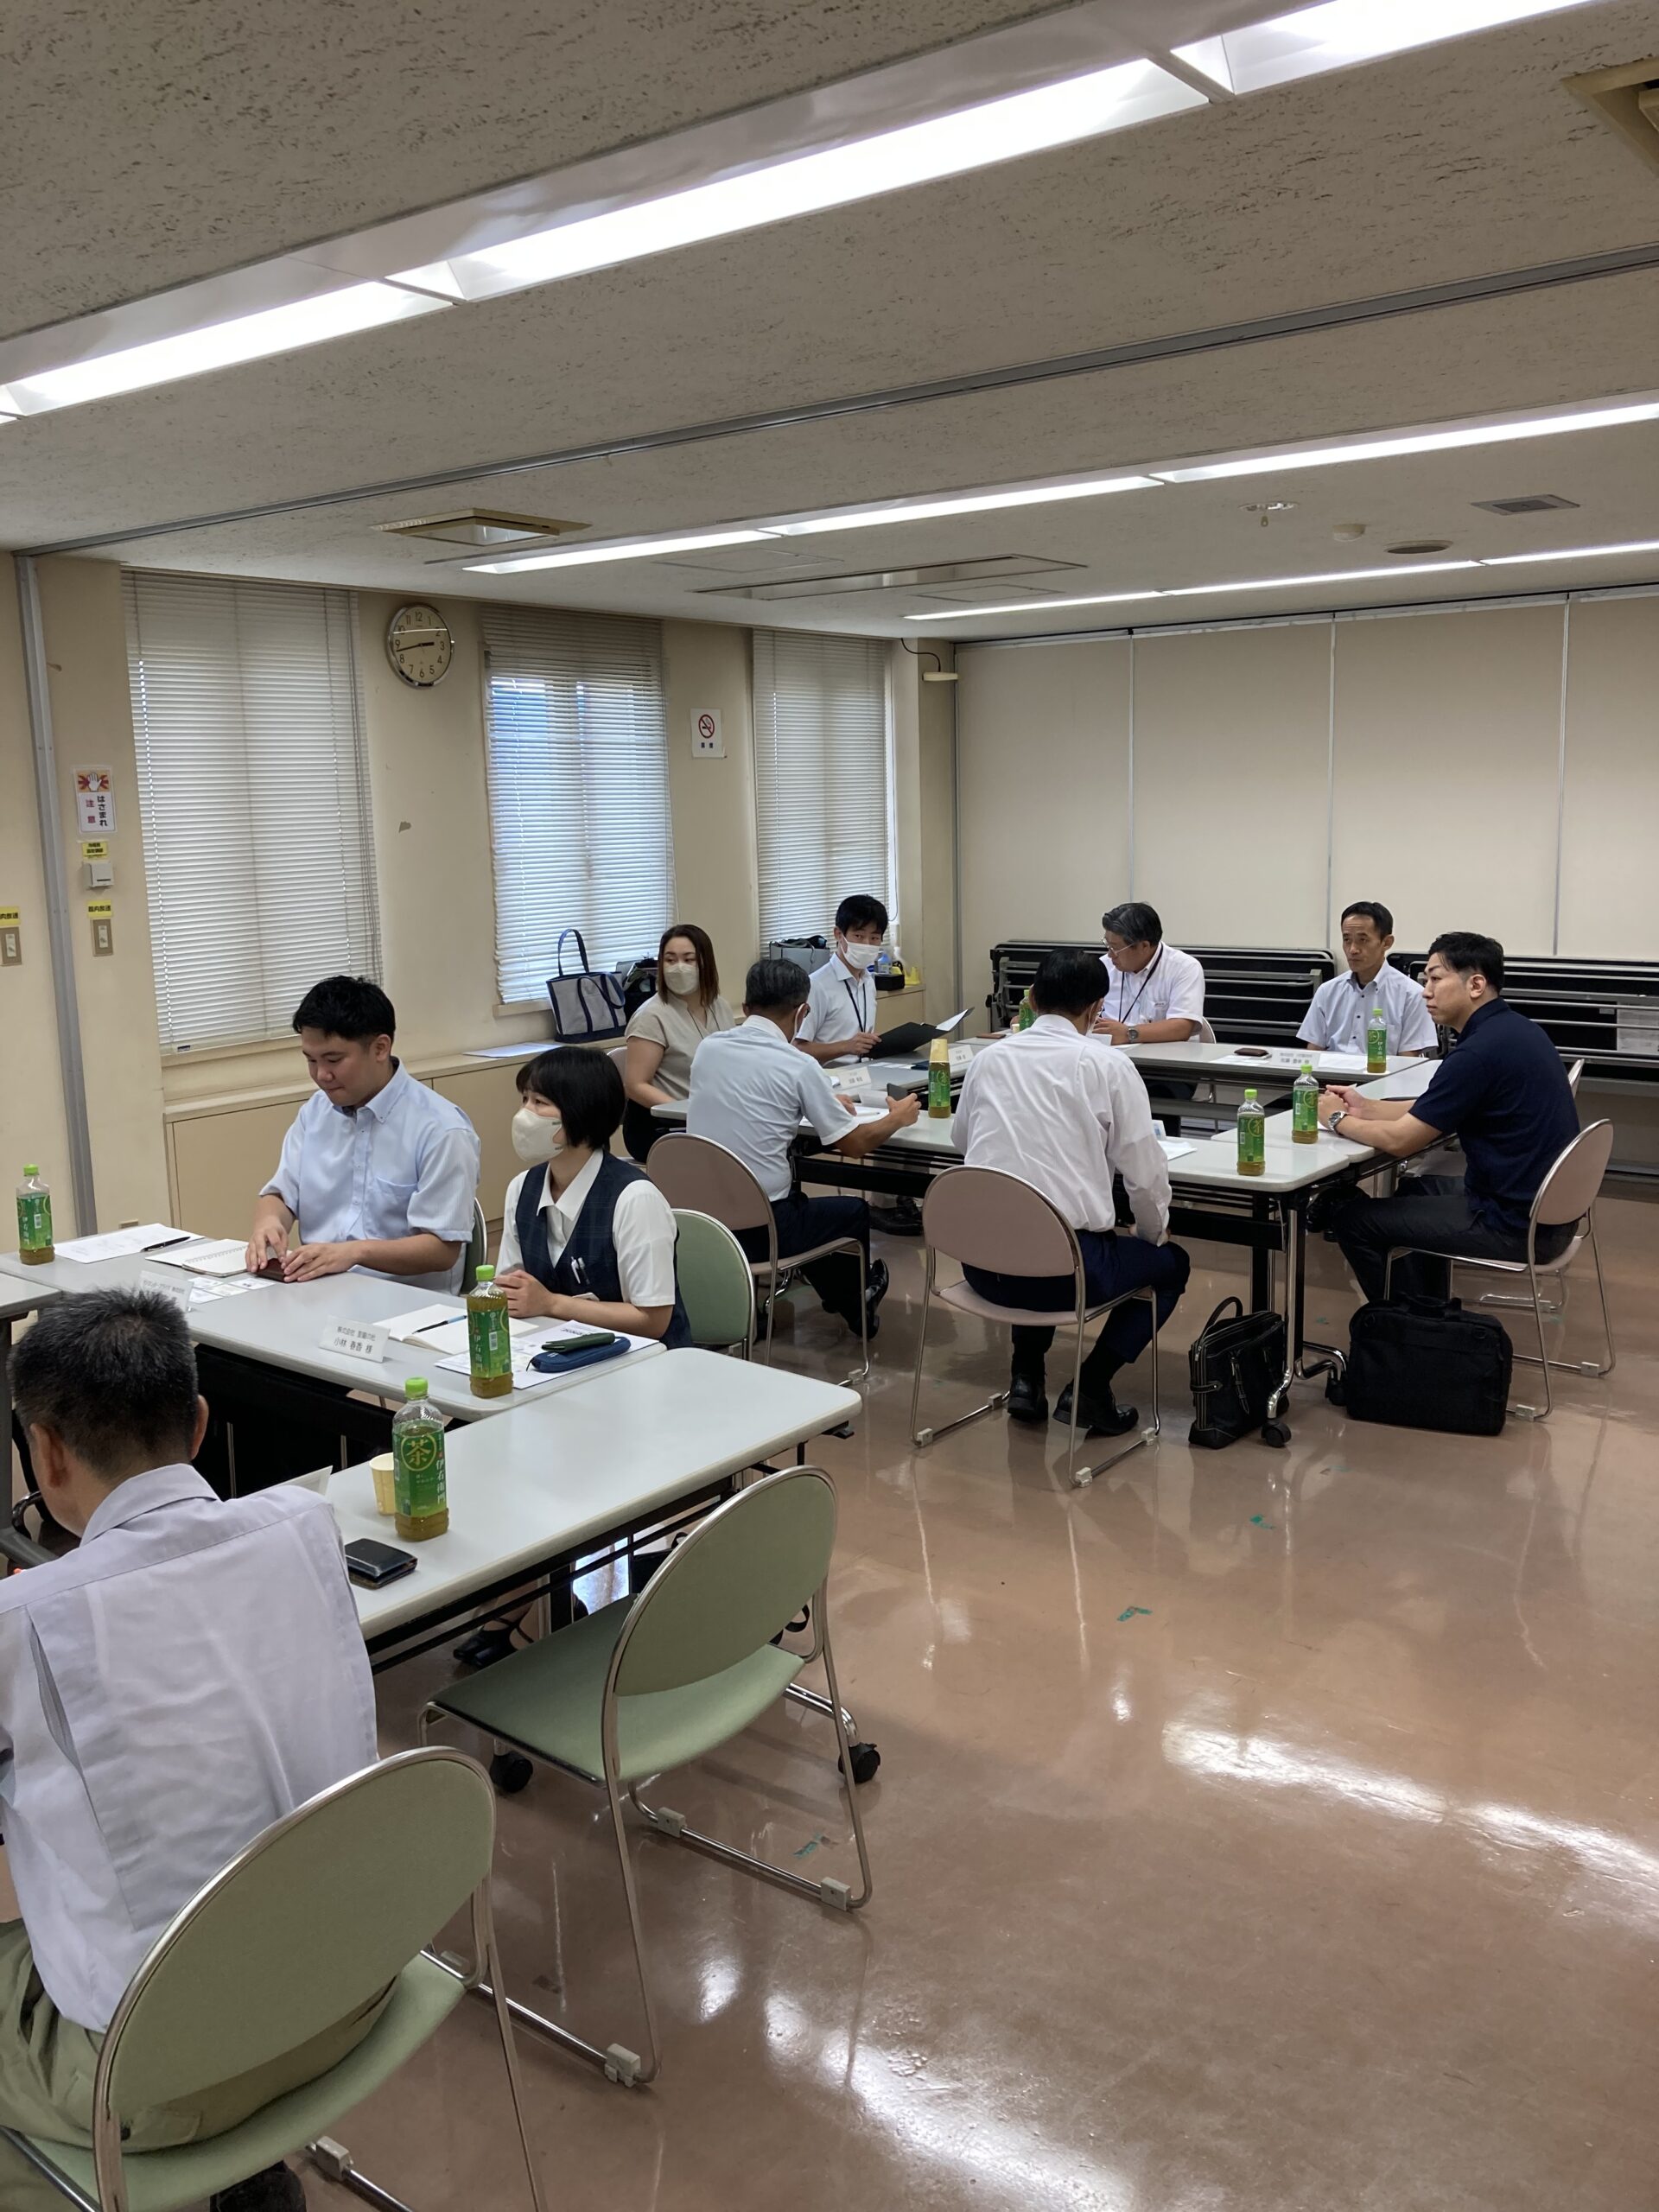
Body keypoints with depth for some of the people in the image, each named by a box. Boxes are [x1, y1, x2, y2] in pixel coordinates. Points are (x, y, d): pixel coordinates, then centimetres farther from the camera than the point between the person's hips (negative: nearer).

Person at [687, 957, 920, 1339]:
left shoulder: (707, 1048, 1)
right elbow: (854, 1144, -5)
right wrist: (896, 1118, 16)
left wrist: (822, 1103, 30)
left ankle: (841, 1298, 49)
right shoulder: (798, 1067, -14)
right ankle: (856, 1306, 48)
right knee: (855, 1211, 24)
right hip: (758, 1229, -5)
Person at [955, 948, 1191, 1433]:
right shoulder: (1108, 1066, -5)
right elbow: (1146, 1175, -3)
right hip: (1065, 1269, -4)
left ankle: (1026, 1377, 25)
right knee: (1171, 1264, 23)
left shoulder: (989, 1058, 7)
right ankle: (1090, 1386, 9)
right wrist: (1152, 1235, 17)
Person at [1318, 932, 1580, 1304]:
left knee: (1350, 1217, -1)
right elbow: (1437, 1110, 18)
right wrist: (1367, 1107, 11)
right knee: (1420, 1189, 32)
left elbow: (1399, 1140, -19)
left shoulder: (1479, 1052, -23)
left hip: (1513, 1227, -10)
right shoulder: (1513, 1029, 8)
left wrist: (1338, 1119, -2)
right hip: (1546, 1207, 10)